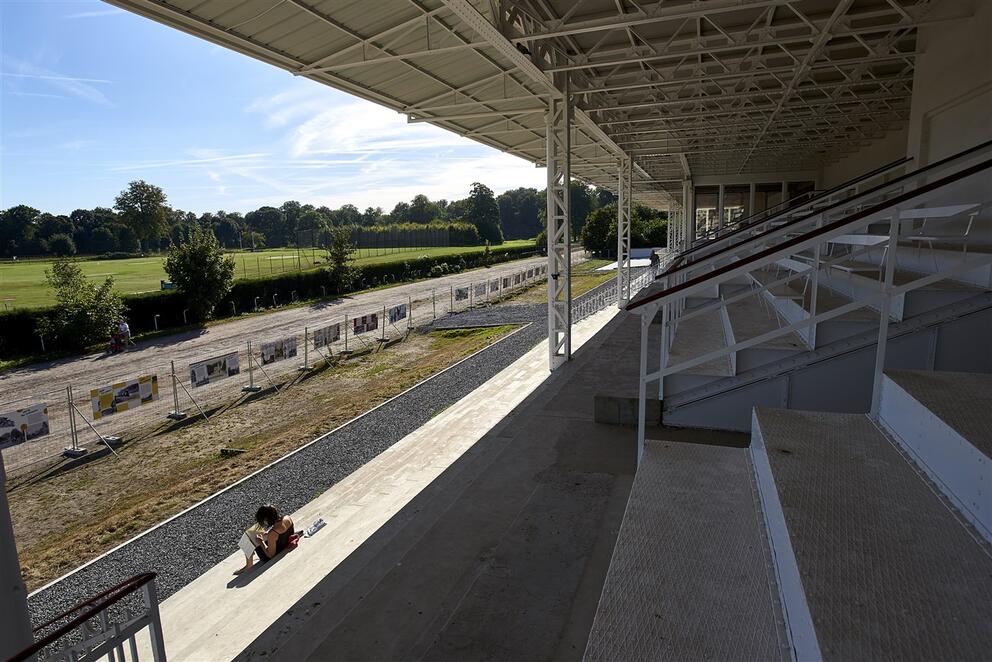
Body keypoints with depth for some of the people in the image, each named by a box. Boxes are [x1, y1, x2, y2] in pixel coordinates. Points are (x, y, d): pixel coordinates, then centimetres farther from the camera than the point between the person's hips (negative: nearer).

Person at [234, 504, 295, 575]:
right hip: (288, 549, 7)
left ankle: (249, 566, 26)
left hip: (276, 557, -7)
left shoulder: (272, 533, -36)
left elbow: (270, 555, -23)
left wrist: (261, 542, -11)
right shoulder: (288, 518, -17)